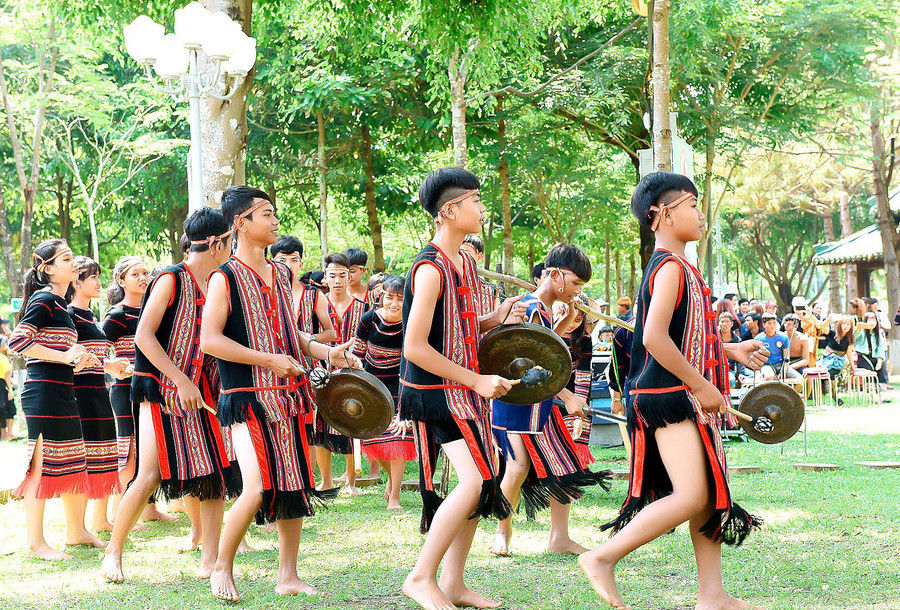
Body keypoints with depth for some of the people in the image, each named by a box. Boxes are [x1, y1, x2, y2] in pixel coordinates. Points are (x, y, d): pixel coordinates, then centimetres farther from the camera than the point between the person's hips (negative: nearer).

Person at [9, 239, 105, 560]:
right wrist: (65, 356, -19)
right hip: (43, 392, -10)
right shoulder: (44, 299, -9)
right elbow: (17, 341, -19)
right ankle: (35, 542, -1)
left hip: (62, 392, 10)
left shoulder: (59, 303, 19)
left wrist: (80, 359, 8)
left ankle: (76, 531, 25)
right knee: (42, 464, -6)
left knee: (72, 462, 14)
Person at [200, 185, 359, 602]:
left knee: (295, 487, 6)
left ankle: (288, 577, 17)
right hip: (247, 398, -7)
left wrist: (325, 353, 8)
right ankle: (222, 568, 3)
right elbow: (210, 340, -15)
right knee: (257, 488, -17)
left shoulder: (280, 275, 15)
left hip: (287, 395, 7)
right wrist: (268, 360, -17)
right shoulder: (226, 278, -7)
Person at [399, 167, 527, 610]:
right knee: (475, 481, -17)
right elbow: (415, 347, -22)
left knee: (480, 482, 9)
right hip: (437, 392, -9)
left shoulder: (465, 263, 10)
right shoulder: (430, 268, -18)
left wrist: (497, 319, 1)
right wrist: (477, 380, -19)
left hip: (467, 388, 9)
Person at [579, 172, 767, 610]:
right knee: (691, 496, -14)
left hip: (687, 396, 10)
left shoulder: (676, 268, 17)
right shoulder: (671, 267, -14)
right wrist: (702, 385, -19)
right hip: (670, 396, -10)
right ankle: (603, 558, -6)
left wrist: (730, 351, 19)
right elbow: (654, 337, -24)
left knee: (711, 492, 8)